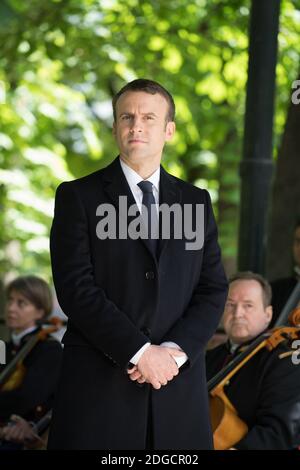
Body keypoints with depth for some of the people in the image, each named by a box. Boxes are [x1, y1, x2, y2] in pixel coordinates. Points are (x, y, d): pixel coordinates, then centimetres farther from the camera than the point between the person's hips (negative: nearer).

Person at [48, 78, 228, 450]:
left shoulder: (196, 202, 13)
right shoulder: (78, 197, 3)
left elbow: (213, 290, 7)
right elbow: (75, 288, -7)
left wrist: (175, 350, -10)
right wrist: (140, 352, -14)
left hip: (178, 384, 3)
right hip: (99, 383, -3)